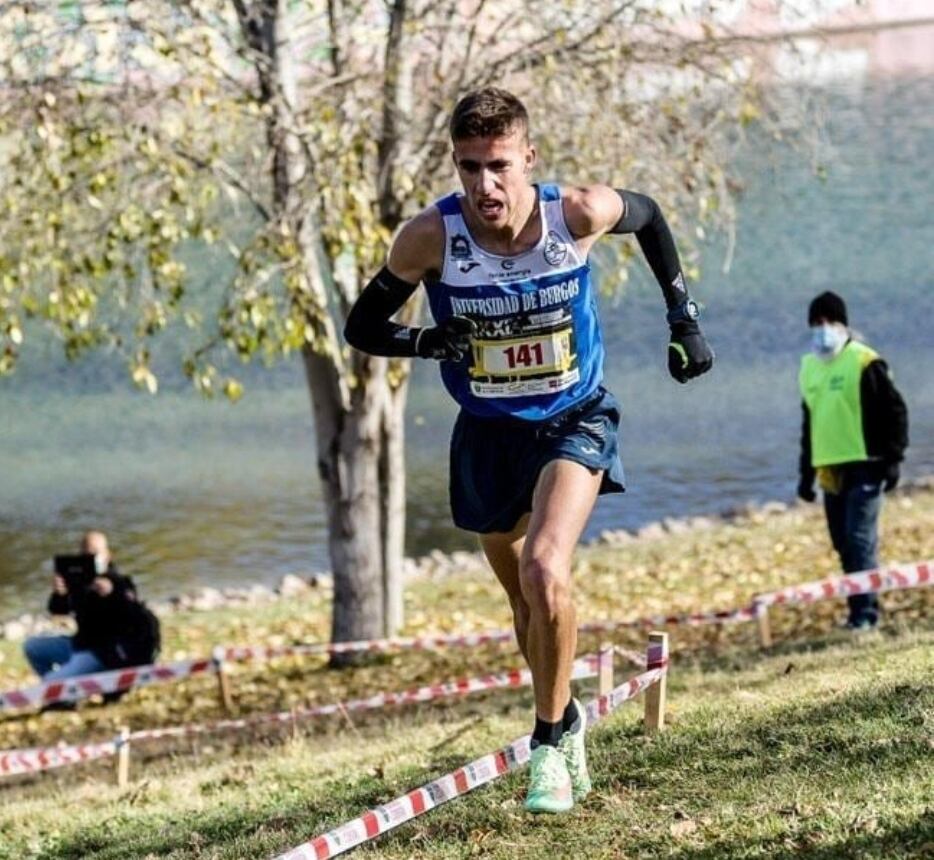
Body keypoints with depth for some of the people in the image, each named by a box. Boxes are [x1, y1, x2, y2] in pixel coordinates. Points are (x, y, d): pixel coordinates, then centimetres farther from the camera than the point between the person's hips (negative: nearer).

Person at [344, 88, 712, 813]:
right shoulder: (432, 237, -21)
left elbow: (649, 217, 3)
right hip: (489, 433, 2)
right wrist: (430, 341, -28)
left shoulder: (579, 213, -21)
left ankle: (550, 739, -10)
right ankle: (566, 718, 42)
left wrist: (683, 317, 6)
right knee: (528, 604, 16)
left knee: (545, 572, -25)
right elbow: (362, 327, -9)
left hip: (575, 420, -2)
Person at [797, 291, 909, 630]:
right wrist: (806, 472, 20)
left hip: (864, 467, -7)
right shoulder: (809, 367, 13)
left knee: (860, 539, -12)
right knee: (843, 543, 8)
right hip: (829, 470, 7)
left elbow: (895, 411, -7)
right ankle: (859, 608, 15)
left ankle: (865, 612, -11)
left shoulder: (864, 363, -7)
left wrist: (892, 459, -12)